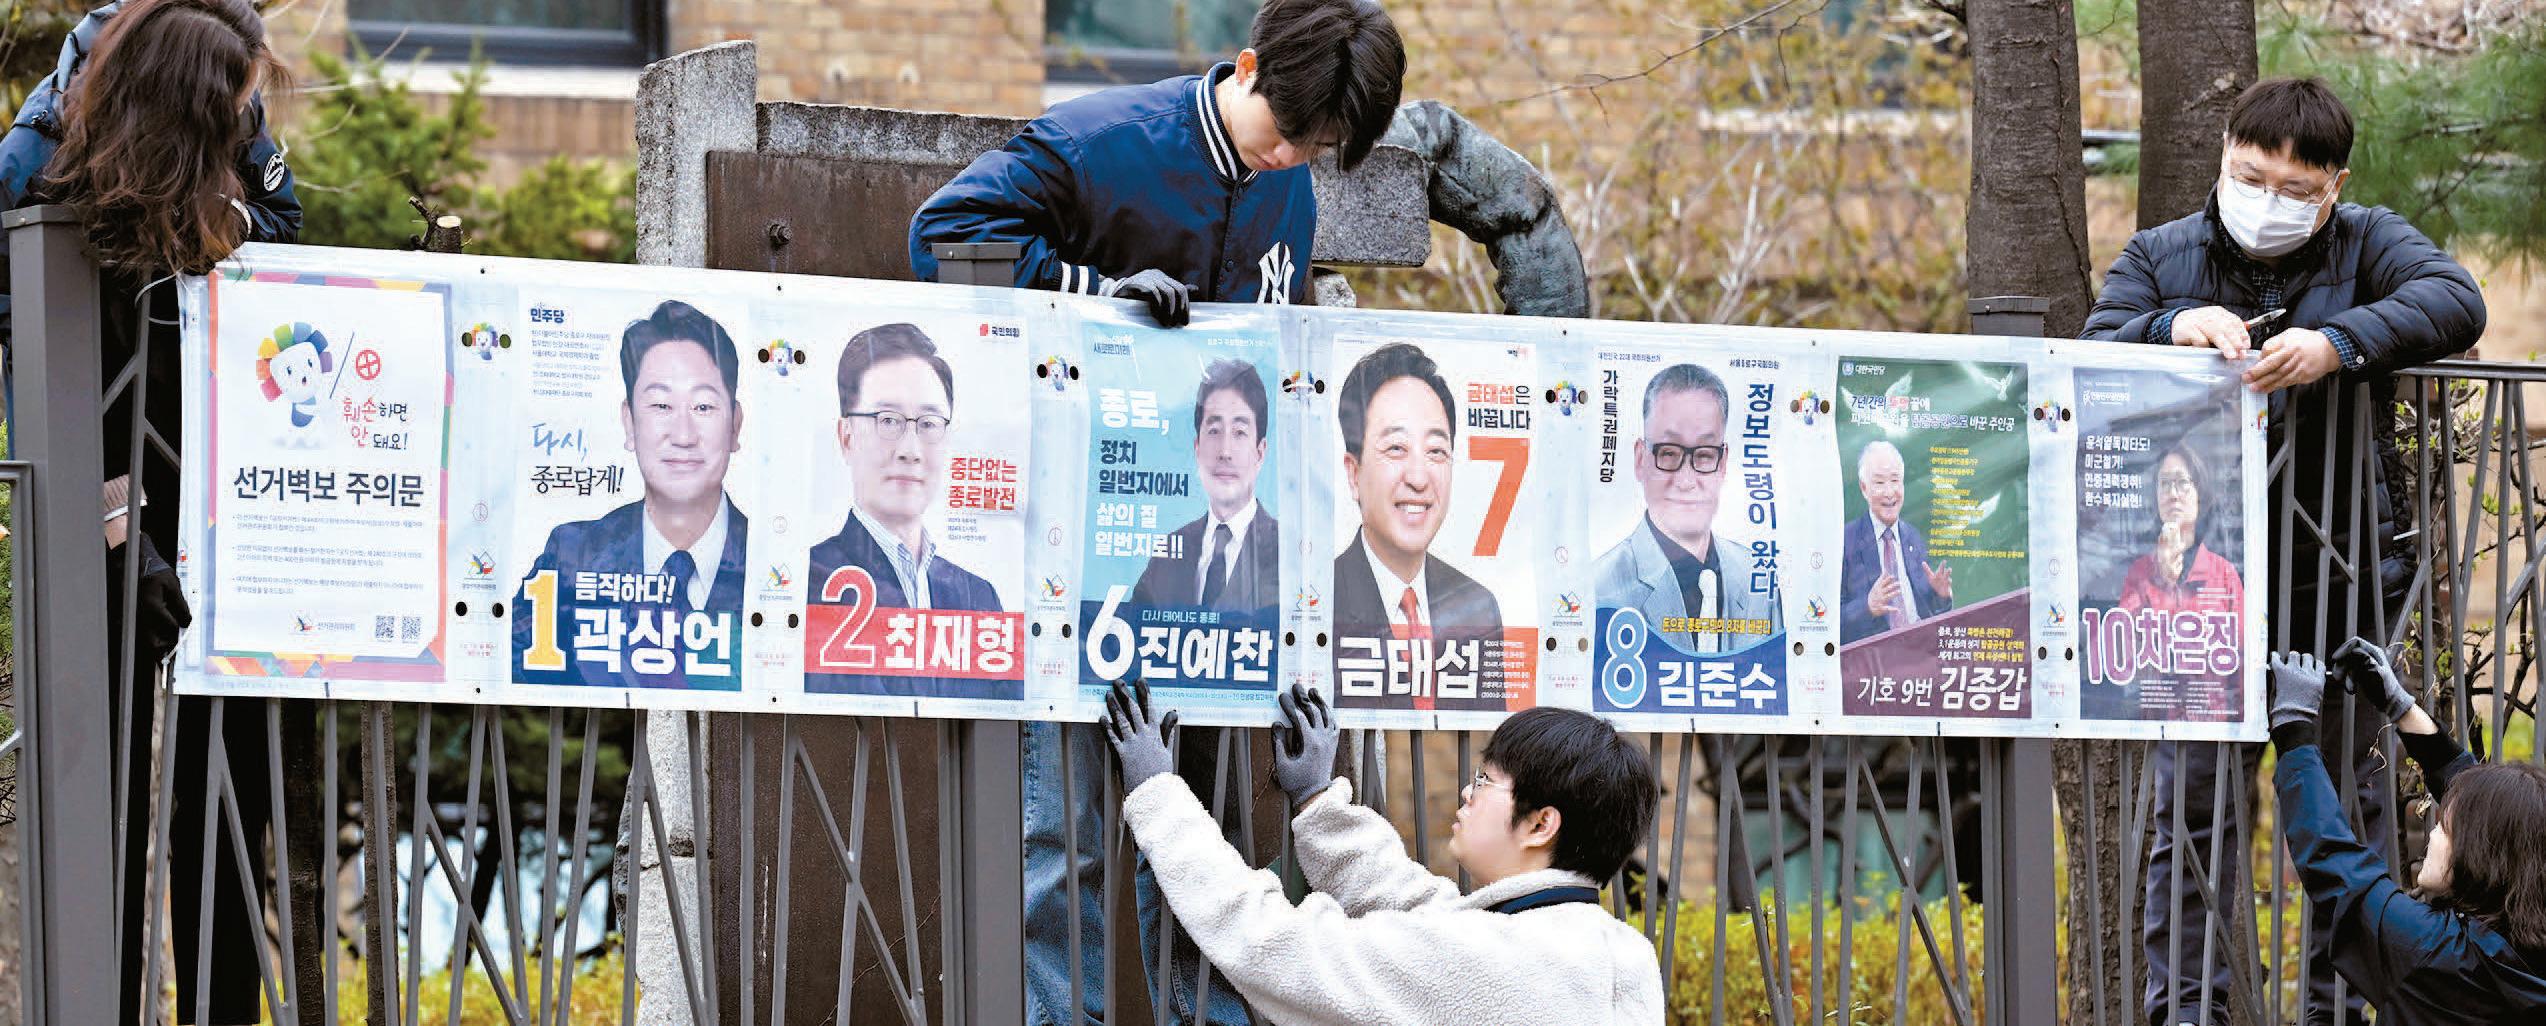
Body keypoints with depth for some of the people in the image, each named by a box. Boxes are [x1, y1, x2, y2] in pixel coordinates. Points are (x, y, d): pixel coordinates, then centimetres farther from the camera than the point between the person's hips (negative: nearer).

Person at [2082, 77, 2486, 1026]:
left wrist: (2338, 342, -31)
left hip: (2340, 576, 0)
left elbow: (2455, 303, -17)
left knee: (2345, 794, 7)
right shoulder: (2161, 257, 7)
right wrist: (2173, 329, -24)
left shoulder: (2368, 244, 2)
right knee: (2192, 797, 2)